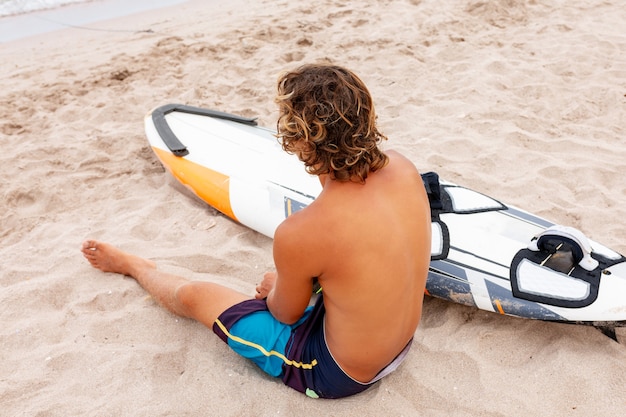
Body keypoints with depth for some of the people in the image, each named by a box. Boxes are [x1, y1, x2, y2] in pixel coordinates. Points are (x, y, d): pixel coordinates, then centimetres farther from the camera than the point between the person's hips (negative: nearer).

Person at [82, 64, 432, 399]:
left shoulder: (299, 234, -35)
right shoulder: (404, 168, -17)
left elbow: (286, 314, -11)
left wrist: (275, 287, 9)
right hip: (401, 346, 6)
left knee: (192, 295, 13)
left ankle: (134, 265, 45)